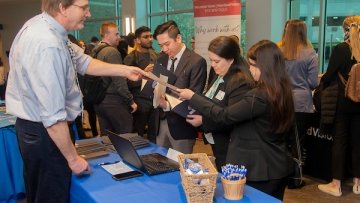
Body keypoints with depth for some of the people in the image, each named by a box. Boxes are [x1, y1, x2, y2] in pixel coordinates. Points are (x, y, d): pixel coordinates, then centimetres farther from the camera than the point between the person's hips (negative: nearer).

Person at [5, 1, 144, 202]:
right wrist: (73, 157, -19)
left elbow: (83, 62, 9)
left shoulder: (43, 25, 0)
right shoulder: (47, 44, -30)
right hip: (45, 132, -10)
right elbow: (53, 116, -29)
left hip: (33, 127, 10)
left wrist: (125, 70, 8)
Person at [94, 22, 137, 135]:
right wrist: (131, 101, -13)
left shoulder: (96, 52, 11)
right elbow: (119, 80, -18)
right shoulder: (112, 52, -13)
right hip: (113, 101, -9)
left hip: (100, 100, 9)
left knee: (106, 137, 14)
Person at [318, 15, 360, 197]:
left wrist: (322, 79, 12)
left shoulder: (340, 49, -11)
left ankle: (336, 184, 7)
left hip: (343, 101, -4)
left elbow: (328, 77, -9)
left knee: (339, 141, 2)